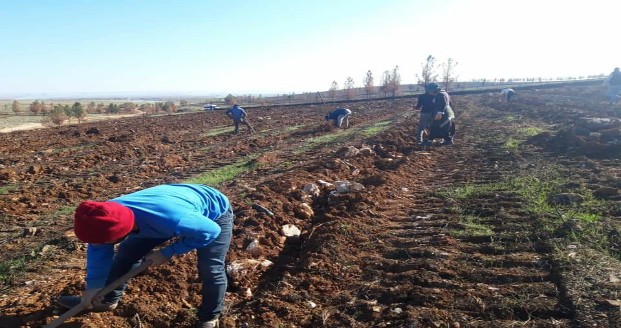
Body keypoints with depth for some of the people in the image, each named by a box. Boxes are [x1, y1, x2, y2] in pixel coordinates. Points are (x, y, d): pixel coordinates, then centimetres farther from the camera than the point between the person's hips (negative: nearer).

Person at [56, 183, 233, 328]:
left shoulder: (171, 219, -49)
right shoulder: (109, 215, -27)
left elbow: (211, 231, -31)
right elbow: (98, 250, -6)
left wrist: (167, 253, -24)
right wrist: (93, 286, 2)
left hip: (215, 212, -6)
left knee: (210, 269, -14)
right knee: (127, 252, 8)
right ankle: (108, 299, 32)